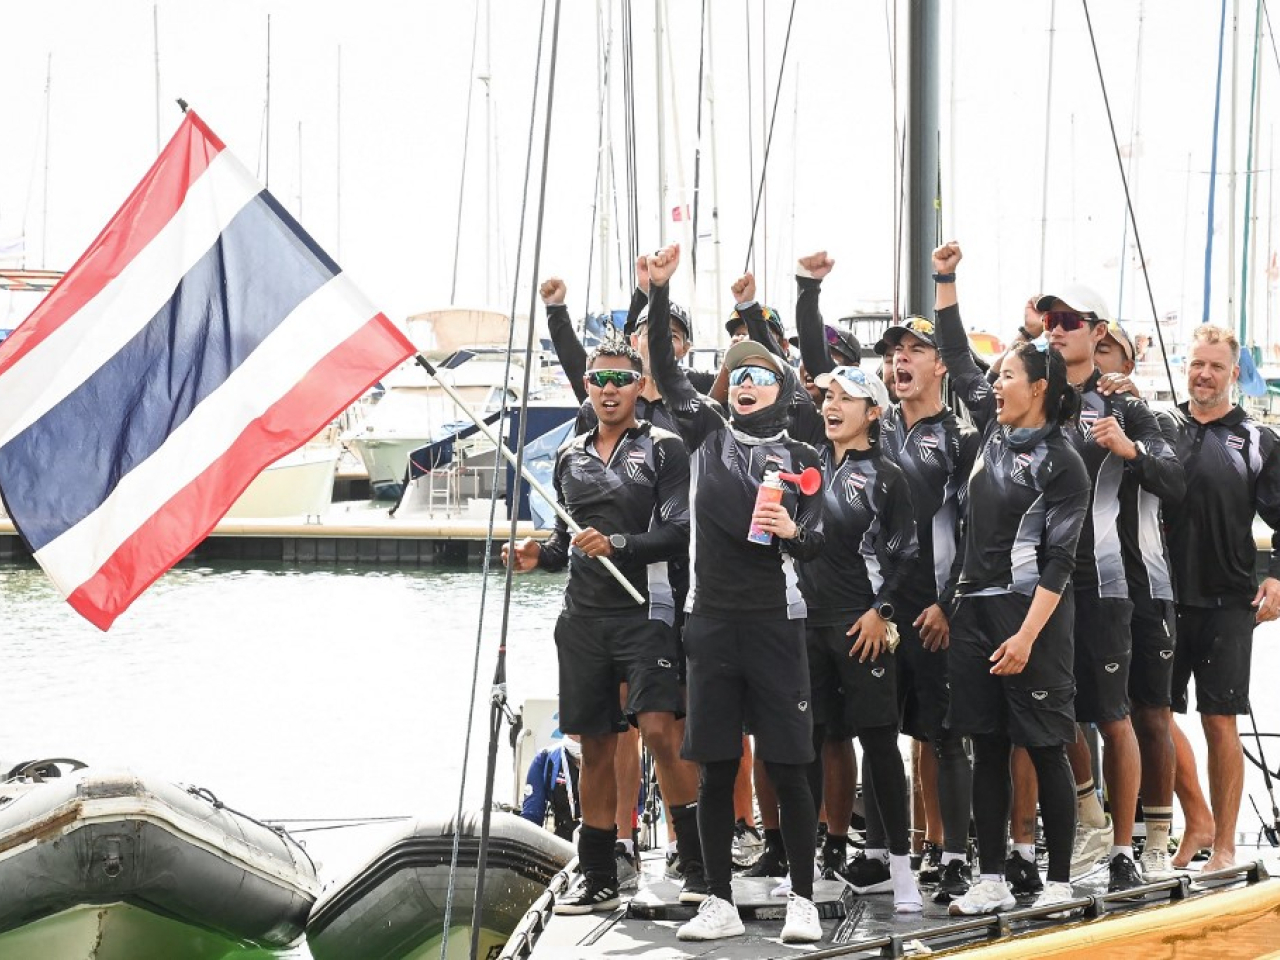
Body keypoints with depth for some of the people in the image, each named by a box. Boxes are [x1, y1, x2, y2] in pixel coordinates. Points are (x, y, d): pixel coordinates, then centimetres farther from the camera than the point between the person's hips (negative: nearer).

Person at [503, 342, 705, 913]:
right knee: (595, 747, 8)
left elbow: (680, 532, -9)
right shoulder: (570, 456, 16)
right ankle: (598, 880, 15)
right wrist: (541, 556, 5)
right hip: (583, 615, 5)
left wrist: (618, 544, -21)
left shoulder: (663, 448, 0)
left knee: (659, 730, -18)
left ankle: (699, 867, -14)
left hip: (644, 610, -5)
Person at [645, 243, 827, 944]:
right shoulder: (708, 434, 11)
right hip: (711, 617, 2)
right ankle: (720, 903, 9)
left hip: (774, 619, -2)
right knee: (714, 767, 3)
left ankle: (802, 901, 2)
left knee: (787, 767, -4)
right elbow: (664, 370, 6)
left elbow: (816, 540, 3)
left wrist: (792, 531, -20)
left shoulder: (799, 459, 6)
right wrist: (658, 291, -3)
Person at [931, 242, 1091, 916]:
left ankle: (1060, 883, 3)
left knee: (1045, 751, -2)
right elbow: (957, 360, 20)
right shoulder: (995, 432, 10)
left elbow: (1058, 561, -13)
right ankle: (992, 881, 11)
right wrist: (944, 282, 17)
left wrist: (1027, 635, -19)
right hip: (974, 608, 7)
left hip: (1029, 614, -7)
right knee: (987, 750, 7)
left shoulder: (1060, 464, -9)